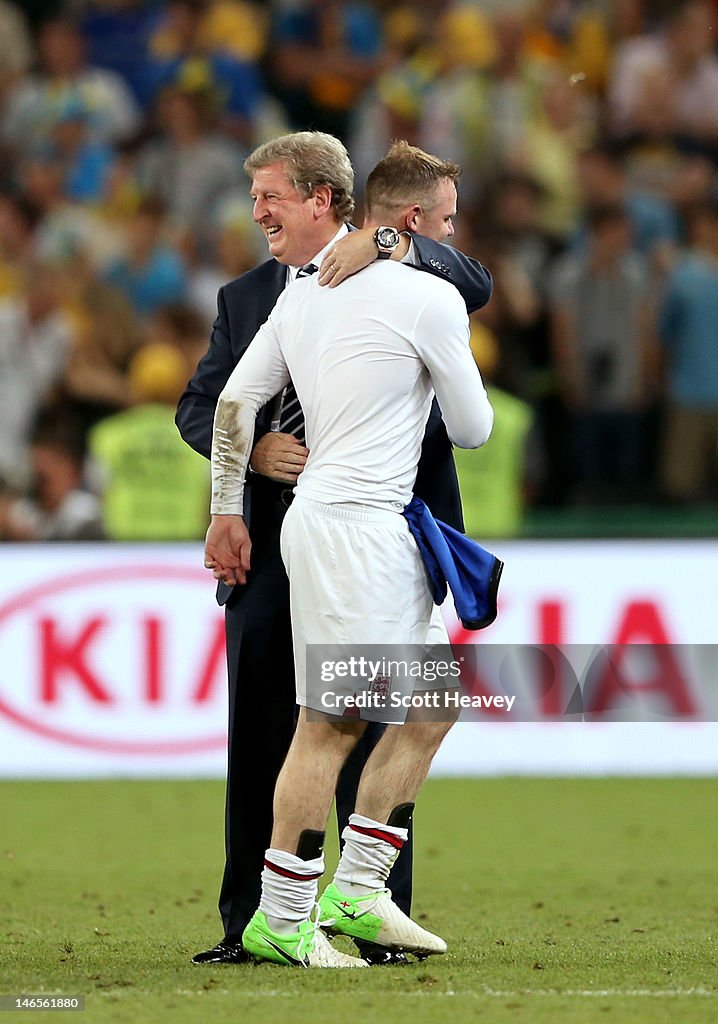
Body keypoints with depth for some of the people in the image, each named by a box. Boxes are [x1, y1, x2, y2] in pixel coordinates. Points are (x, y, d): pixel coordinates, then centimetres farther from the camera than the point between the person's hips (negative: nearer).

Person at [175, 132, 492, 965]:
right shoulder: (244, 298, 14)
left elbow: (475, 287, -14)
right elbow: (198, 405, 9)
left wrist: (384, 242, -24)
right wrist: (252, 449, -10)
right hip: (271, 546, 3)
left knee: (370, 735, 2)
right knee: (257, 739, 3)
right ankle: (250, 923, 8)